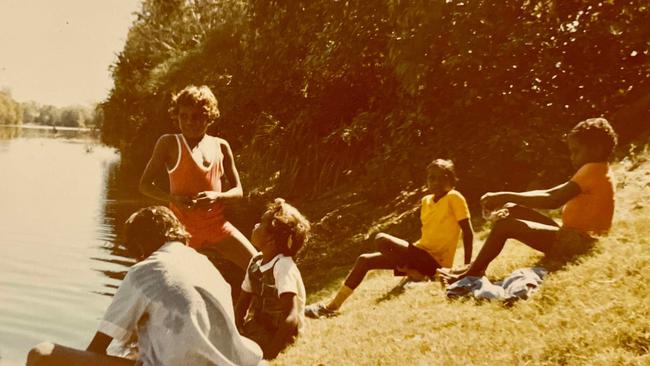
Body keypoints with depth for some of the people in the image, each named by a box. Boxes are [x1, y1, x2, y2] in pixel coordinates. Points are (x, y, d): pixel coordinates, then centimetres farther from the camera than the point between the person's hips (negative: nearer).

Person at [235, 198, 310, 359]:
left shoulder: (282, 266, -23)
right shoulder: (255, 262, -1)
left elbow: (291, 318, -29)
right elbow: (242, 305, 7)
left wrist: (269, 353, -28)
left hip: (275, 335, -7)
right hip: (256, 327, 7)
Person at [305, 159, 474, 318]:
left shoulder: (454, 197, -11)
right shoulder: (426, 201, 12)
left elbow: (468, 232, -13)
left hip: (434, 261, -8)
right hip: (421, 255, 8)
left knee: (381, 239, -26)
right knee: (364, 260, 6)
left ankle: (412, 273, -7)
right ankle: (333, 306, 10)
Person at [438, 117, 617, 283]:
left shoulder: (593, 170, -14)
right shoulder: (597, 171, 18)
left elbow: (553, 200, -26)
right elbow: (550, 194, 13)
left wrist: (506, 196, -25)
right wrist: (510, 202, 2)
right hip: (571, 236, 10)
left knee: (505, 225, -15)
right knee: (512, 210, 8)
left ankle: (470, 275, -3)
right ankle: (476, 268, 6)